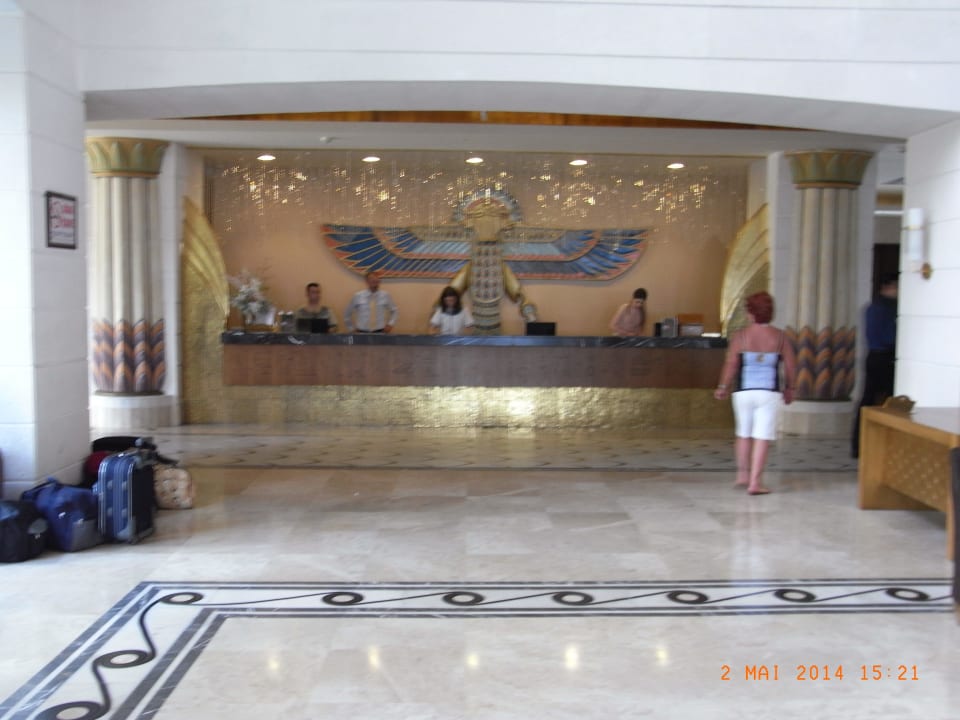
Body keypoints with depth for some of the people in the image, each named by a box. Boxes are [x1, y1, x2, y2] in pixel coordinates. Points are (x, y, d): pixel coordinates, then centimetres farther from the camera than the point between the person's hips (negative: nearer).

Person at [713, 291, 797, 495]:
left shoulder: (740, 336, -4)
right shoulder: (779, 337, 1)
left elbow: (731, 364, -7)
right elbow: (791, 366, 2)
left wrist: (723, 387, 6)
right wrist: (789, 388, 16)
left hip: (743, 392, 1)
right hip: (769, 392, -1)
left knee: (744, 434, 18)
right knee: (762, 437, 1)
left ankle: (742, 474, 25)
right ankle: (755, 482, -1)